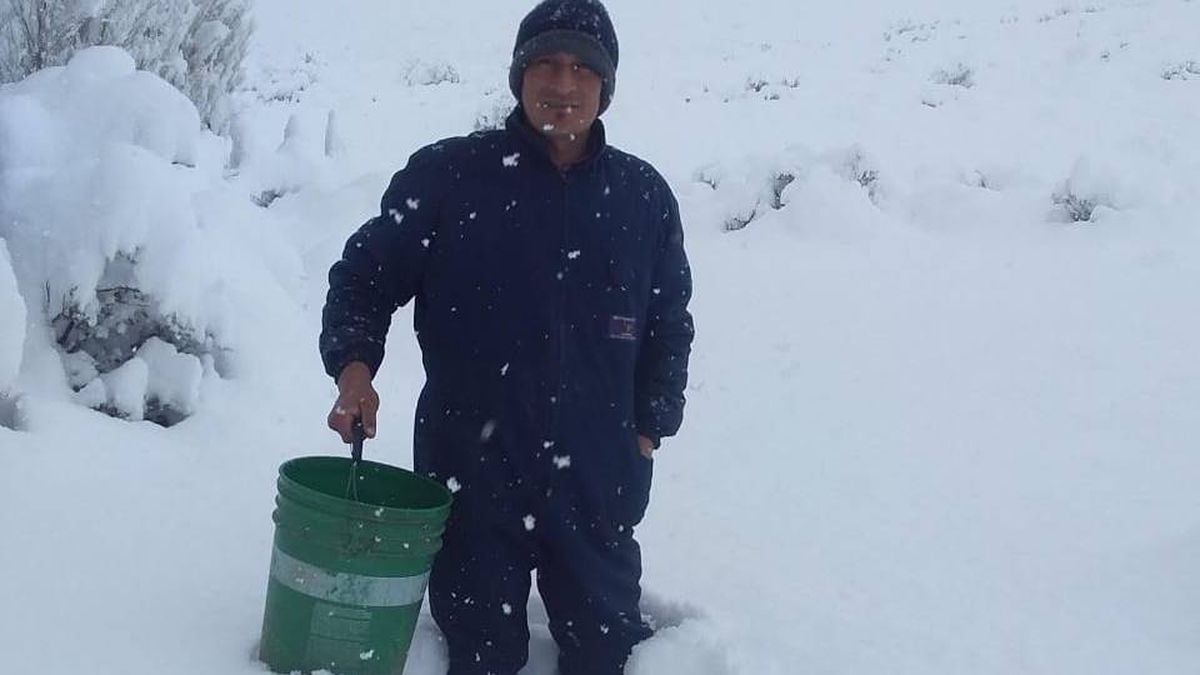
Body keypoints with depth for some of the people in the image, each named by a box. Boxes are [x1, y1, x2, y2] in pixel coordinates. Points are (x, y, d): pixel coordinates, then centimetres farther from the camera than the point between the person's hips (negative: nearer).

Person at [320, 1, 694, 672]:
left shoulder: (643, 195, 2)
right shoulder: (445, 175, -7)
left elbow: (670, 323, 14)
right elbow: (364, 275, 1)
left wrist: (648, 430, 11)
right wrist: (354, 365, -16)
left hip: (598, 481, 2)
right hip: (471, 471, -2)